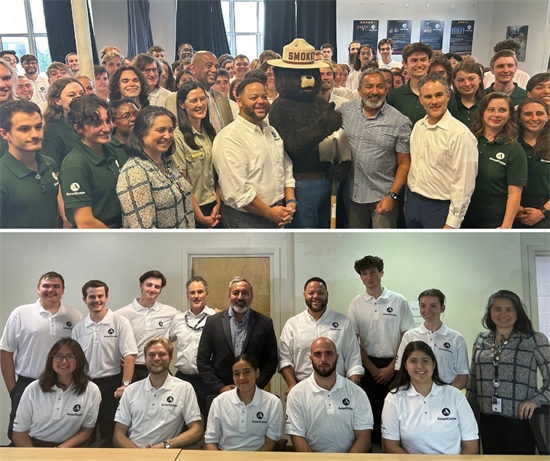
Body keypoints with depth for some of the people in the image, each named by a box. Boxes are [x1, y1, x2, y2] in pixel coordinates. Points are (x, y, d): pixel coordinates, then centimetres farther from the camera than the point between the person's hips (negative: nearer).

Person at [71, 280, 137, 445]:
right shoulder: (78, 328, 7)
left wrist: (125, 385, -20)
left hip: (111, 384, -4)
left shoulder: (120, 323, -7)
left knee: (110, 434, 3)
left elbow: (129, 356, -12)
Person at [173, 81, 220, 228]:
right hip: (192, 210, -6)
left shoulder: (210, 132, 7)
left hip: (213, 206, 6)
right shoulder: (178, 137, -15)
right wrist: (201, 217, -14)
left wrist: (218, 203, -2)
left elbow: (216, 171, 9)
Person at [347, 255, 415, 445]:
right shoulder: (357, 303, 2)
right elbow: (354, 341, 2)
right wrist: (373, 369, -3)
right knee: (371, 411, 5)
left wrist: (391, 367, -5)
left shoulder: (398, 301, 0)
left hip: (394, 365, -1)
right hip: (368, 366, 1)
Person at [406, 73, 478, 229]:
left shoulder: (460, 134, -17)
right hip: (413, 203, 6)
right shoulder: (418, 127, 6)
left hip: (440, 208, -6)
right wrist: (408, 201, 15)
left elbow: (463, 185, -18)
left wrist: (452, 224, -18)